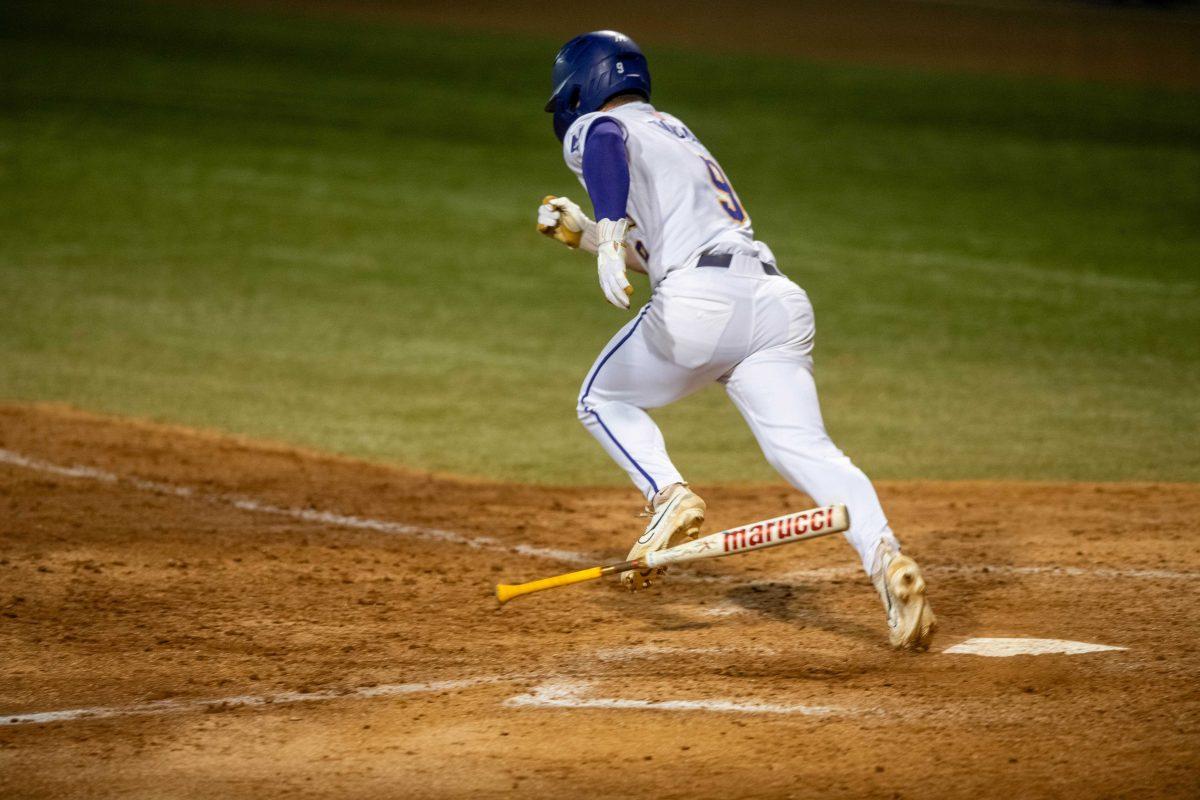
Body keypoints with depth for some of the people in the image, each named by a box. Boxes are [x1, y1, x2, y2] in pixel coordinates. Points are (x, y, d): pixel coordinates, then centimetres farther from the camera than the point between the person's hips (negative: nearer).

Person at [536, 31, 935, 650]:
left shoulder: (594, 127, 13)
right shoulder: (677, 134, 36)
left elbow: (606, 144, -15)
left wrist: (608, 234, -26)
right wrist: (582, 233, 43)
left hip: (700, 298, -6)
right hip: (777, 301, 6)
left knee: (603, 400, 19)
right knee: (805, 449, -7)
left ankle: (669, 497, -4)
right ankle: (884, 557, -32)